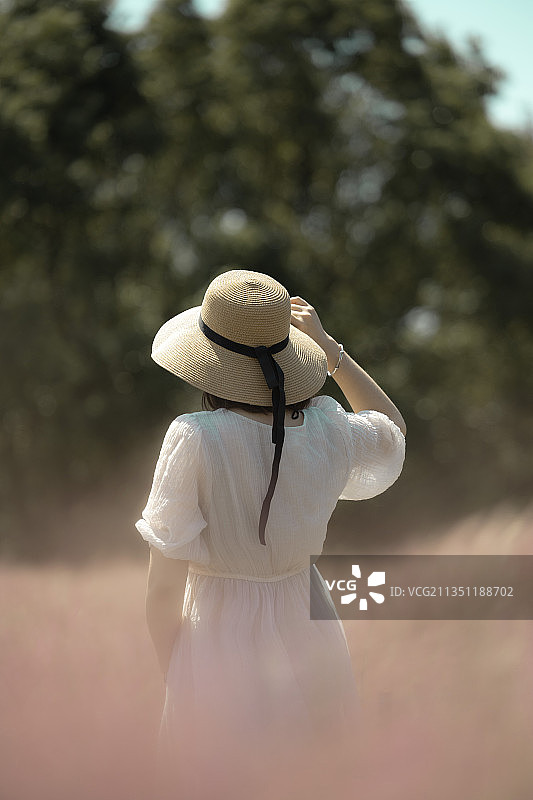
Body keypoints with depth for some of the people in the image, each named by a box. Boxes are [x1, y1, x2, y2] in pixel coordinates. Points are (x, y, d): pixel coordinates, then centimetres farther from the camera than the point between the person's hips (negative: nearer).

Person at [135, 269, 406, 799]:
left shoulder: (195, 440, -22)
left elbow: (163, 591, -18)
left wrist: (172, 672, 0)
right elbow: (392, 427, 18)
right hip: (312, 650, 4)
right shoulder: (328, 432, -9)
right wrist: (328, 347, 14)